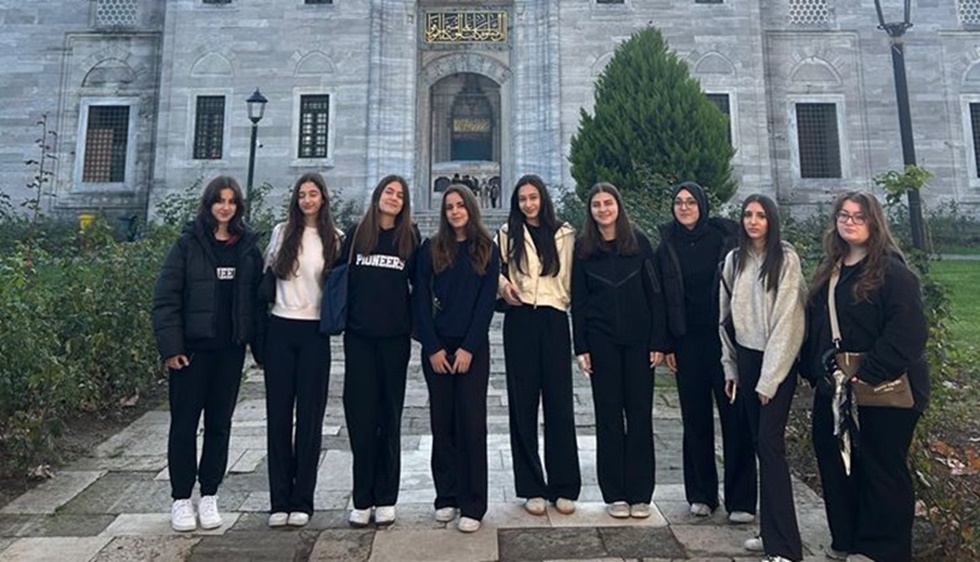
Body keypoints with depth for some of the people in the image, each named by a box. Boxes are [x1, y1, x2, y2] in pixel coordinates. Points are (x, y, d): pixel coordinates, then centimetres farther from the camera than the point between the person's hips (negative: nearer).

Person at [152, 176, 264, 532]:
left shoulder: (248, 248, 7)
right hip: (192, 347, -2)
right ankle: (181, 499, 20)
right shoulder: (189, 243, -2)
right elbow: (166, 296, -5)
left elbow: (257, 299, 7)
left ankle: (209, 495, 23)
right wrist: (171, 346, -12)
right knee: (184, 422, 6)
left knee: (220, 423, 10)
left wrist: (261, 347, 2)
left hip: (230, 349, 3)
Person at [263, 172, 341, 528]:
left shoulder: (334, 239, 3)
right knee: (278, 414, 4)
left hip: (315, 332, -1)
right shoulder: (281, 232, 6)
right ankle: (280, 500, 14)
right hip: (280, 329, 2)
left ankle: (302, 500, 14)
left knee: (309, 416, 3)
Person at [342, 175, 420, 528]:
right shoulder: (356, 234, 6)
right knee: (360, 414, 1)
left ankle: (386, 499, 16)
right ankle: (362, 499, 13)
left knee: (389, 414, 6)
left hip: (394, 337, 0)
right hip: (358, 335, 0)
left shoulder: (410, 238, 6)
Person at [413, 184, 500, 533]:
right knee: (442, 422, 6)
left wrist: (469, 348, -10)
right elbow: (421, 300, 2)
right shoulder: (430, 250, 6)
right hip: (437, 347, 1)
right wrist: (433, 348, -7)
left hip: (473, 347, -1)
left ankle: (472, 505, 6)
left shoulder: (487, 250, 5)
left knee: (472, 423, -2)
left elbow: (487, 302, -2)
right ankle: (446, 497, 18)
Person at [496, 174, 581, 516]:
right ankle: (532, 488, 13)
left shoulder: (563, 234, 9)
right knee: (523, 403, 3)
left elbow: (571, 277, 11)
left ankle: (564, 487, 11)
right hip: (520, 321, 1)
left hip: (554, 320, 0)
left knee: (559, 402, -1)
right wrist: (502, 283, -3)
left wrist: (567, 300, 0)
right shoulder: (508, 234, 9)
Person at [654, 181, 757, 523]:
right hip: (687, 341, 2)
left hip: (726, 337, -2)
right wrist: (666, 345, 3)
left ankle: (741, 500, 10)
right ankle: (701, 495, 20)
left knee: (735, 417, 0)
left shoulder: (725, 237, 0)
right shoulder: (667, 246, 6)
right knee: (695, 419, 8)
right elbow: (662, 298, 7)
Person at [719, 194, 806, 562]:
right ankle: (771, 532, 19)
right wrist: (730, 367, 10)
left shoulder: (786, 259, -7)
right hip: (746, 358, 5)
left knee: (770, 444, -9)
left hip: (777, 361, -5)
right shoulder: (733, 260, 8)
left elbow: (786, 318, -11)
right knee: (759, 444, 9)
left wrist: (769, 377, -13)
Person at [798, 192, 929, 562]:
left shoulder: (892, 271, -10)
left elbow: (907, 331, -20)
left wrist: (869, 374, -24)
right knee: (834, 463, 14)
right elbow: (814, 325, 16)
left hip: (883, 392, -7)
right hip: (833, 389, 7)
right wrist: (812, 370, 9)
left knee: (882, 468, 6)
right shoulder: (829, 271, 12)